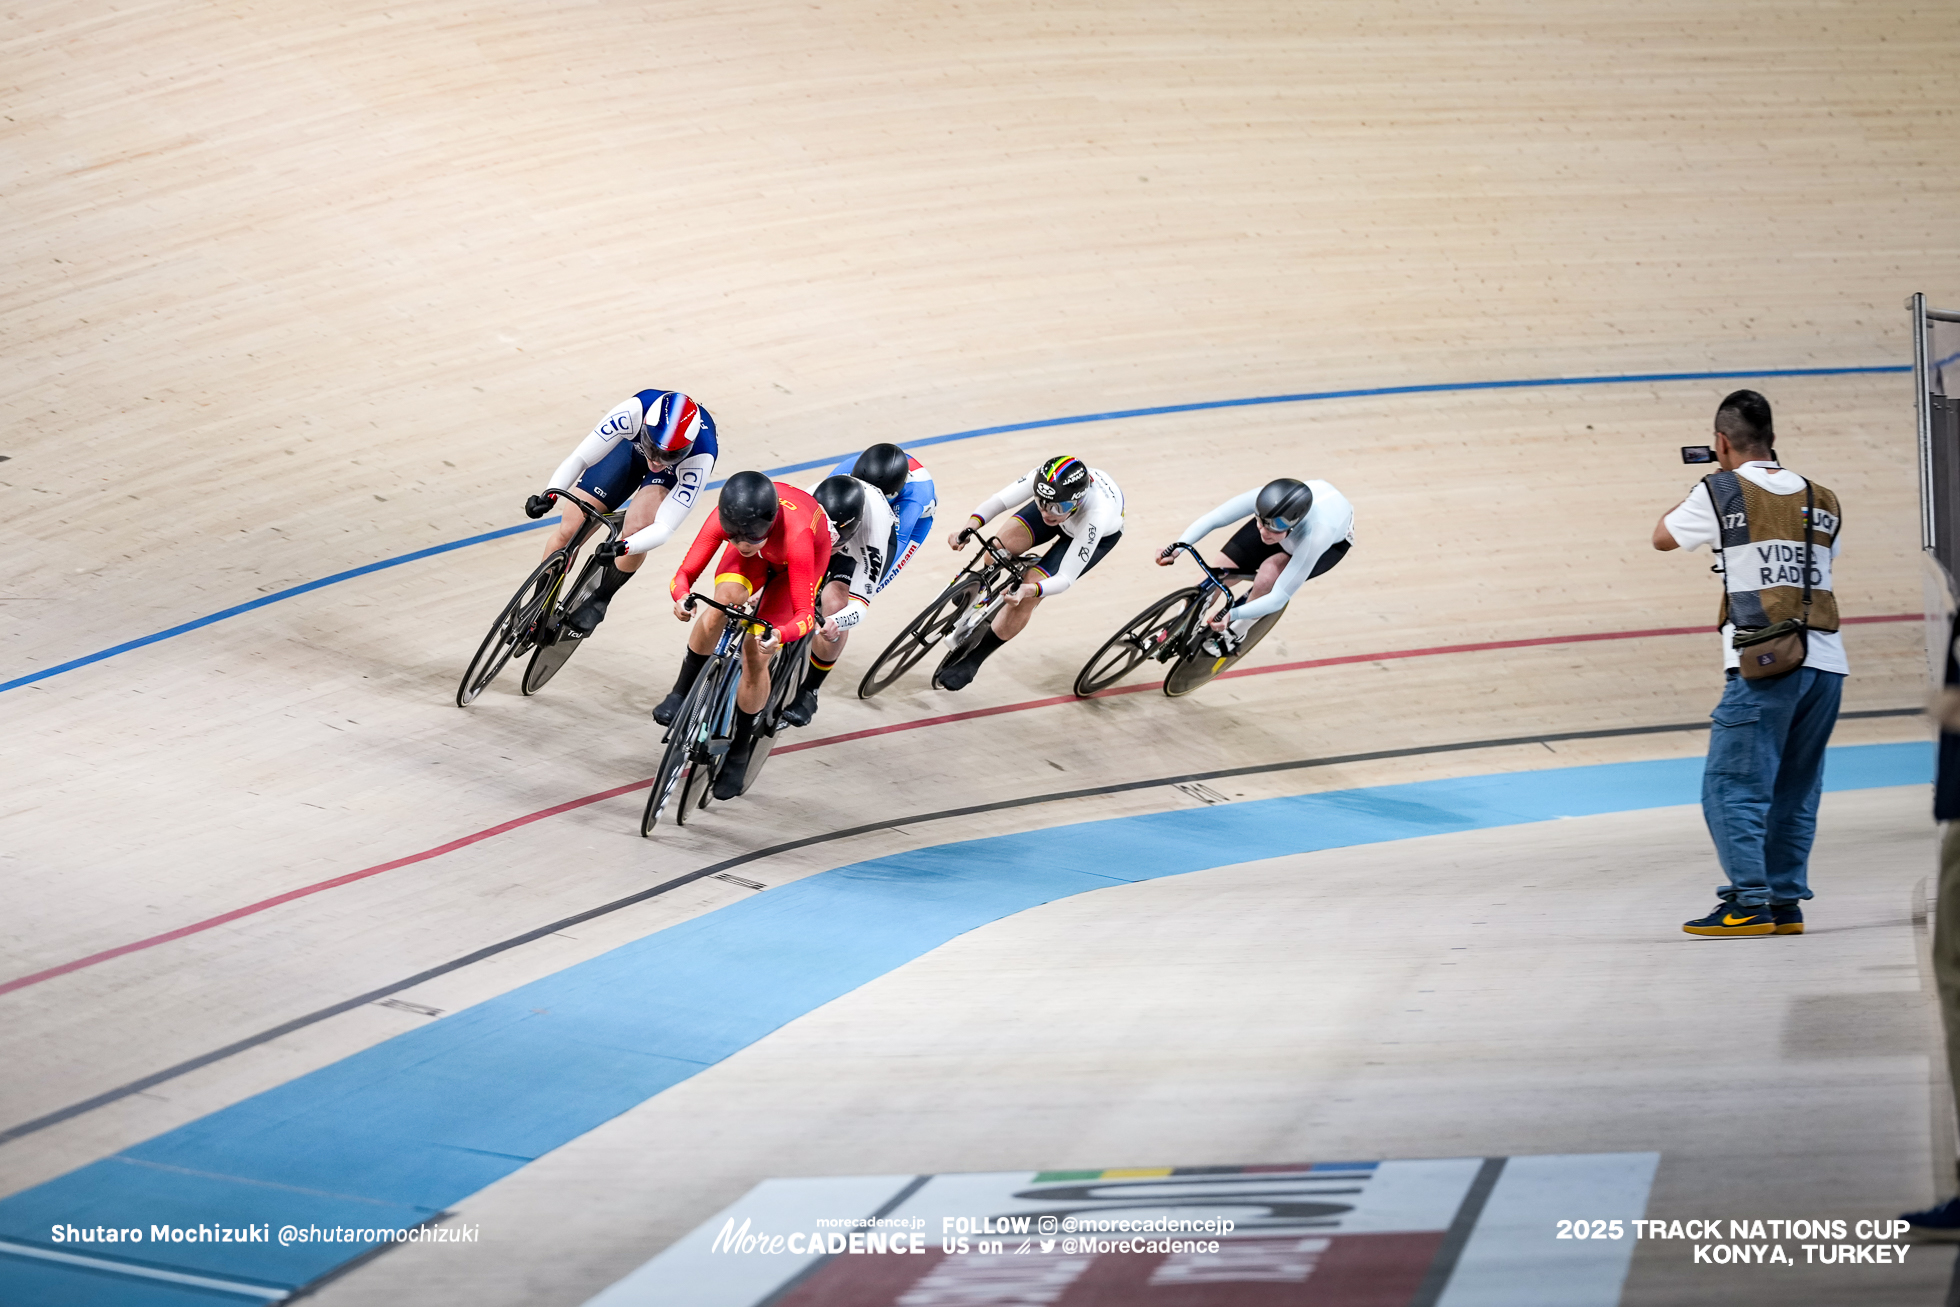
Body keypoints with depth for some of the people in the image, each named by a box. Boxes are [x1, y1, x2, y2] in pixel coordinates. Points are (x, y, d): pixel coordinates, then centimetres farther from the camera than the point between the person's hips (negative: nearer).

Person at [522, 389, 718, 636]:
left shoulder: (700, 458, -42)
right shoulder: (635, 411, -41)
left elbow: (665, 528, -40)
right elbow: (579, 458, -33)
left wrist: (622, 548, -57)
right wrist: (549, 494, -50)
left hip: (681, 465, -2)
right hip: (630, 444, 2)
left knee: (635, 531, -28)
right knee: (569, 531, -6)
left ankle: (600, 600, 0)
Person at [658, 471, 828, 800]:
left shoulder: (796, 536, -45)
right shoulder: (725, 518, -36)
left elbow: (806, 614, -42)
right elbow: (683, 574, -31)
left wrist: (780, 635, -63)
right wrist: (681, 597, -54)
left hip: (801, 558, -3)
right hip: (758, 556, 3)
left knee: (755, 654, -14)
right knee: (724, 603, -29)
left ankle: (739, 751, 8)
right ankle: (681, 692, -6)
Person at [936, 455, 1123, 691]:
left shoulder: (1096, 516, -47)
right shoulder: (1046, 480, -39)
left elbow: (1065, 579, -41)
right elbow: (999, 501, -36)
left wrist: (1030, 590, -60)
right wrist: (967, 528, -55)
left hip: (1102, 533, -4)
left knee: (1027, 595, -17)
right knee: (1004, 544, -19)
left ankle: (972, 662, 0)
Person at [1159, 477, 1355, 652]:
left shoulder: (1315, 538, -46)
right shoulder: (1265, 500, -39)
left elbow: (1279, 599, -41)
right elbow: (1211, 519, -33)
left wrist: (1233, 615, -52)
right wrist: (1178, 546, -49)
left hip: (1334, 541, -3)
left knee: (1268, 576, -31)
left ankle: (1236, 632, 0)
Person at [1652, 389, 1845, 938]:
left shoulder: (1720, 492, -2)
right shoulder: (1821, 500, 12)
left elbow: (1664, 536, 12)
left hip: (1765, 666, -6)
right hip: (1825, 663, 6)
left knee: (1731, 788, -3)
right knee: (1795, 793, 12)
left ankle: (1749, 903, -10)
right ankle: (1786, 903, 13)